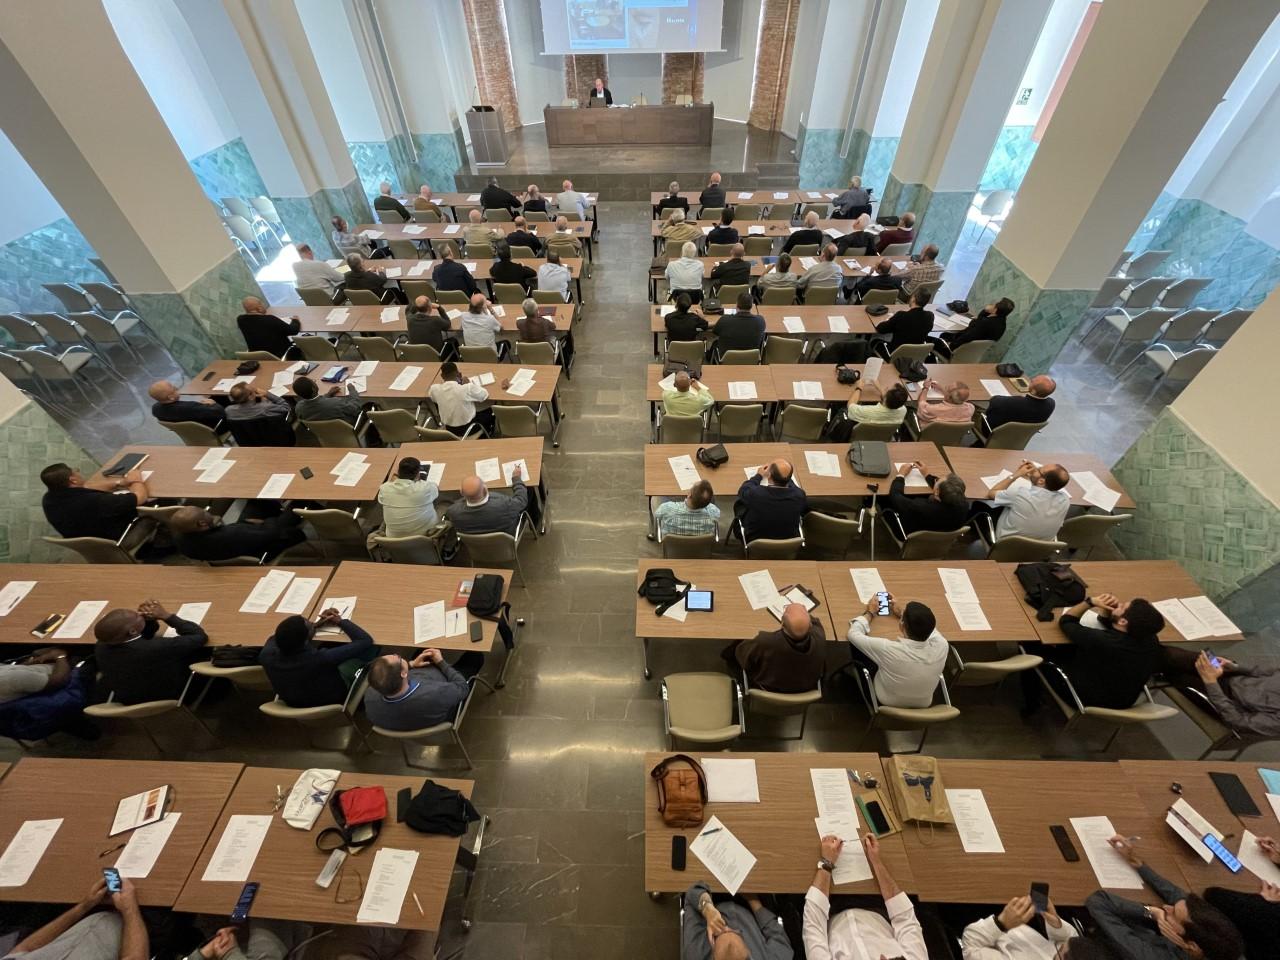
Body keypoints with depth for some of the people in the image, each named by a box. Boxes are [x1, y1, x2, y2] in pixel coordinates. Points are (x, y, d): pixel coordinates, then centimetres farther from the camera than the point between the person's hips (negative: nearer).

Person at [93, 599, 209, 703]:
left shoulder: (101, 646, -19)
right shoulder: (158, 648, -40)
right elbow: (200, 636, -23)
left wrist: (148, 619, -18)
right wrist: (165, 615, -22)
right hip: (165, 698, -6)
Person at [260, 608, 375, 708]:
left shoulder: (266, 655, -28)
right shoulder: (322, 659, -42)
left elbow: (275, 637, -1)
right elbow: (365, 640, -28)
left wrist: (316, 624, -1)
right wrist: (341, 621, -13)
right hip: (331, 701, -4)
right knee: (366, 647, 6)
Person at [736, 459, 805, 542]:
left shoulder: (754, 493, -33)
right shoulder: (799, 495, -26)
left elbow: (742, 490, -6)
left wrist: (758, 476, 9)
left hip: (755, 541, -2)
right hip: (790, 544, 2)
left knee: (740, 504, 18)